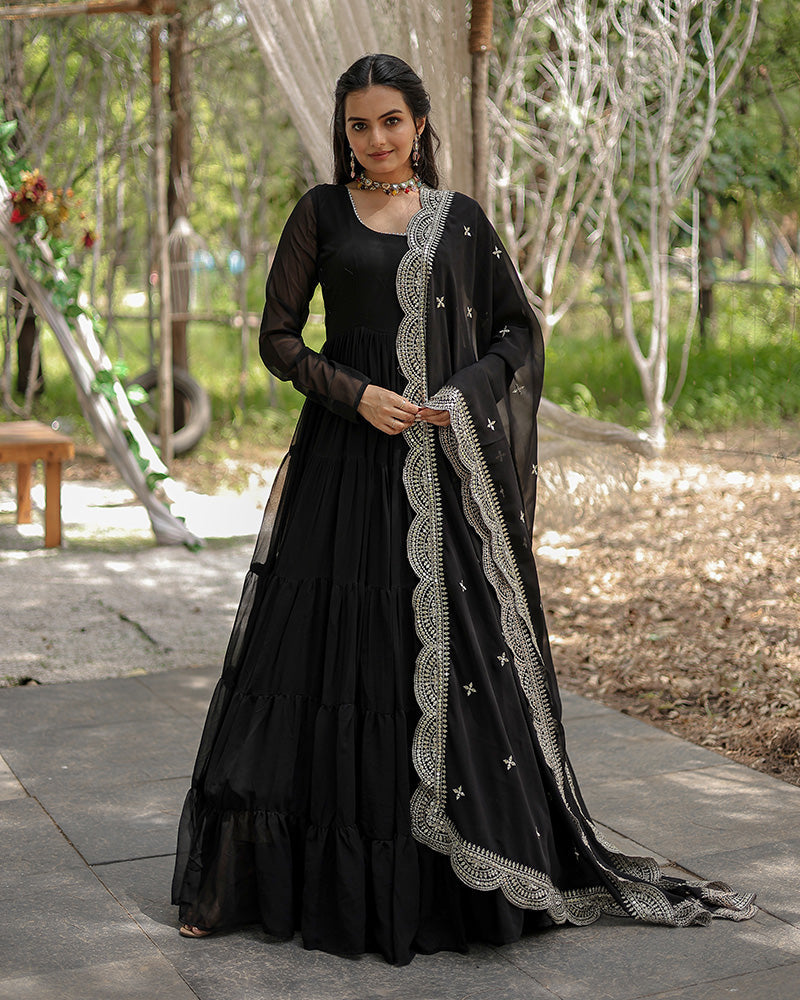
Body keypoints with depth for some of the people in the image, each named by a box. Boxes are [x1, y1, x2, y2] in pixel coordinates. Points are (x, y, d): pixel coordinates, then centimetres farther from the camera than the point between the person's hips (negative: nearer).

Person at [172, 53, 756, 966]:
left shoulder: (459, 218, 9)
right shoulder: (320, 212, 6)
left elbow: (520, 330, 11)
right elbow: (277, 336, 3)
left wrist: (466, 393, -7)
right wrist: (356, 393, -12)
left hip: (442, 463, 1)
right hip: (344, 462, -1)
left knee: (457, 648, 1)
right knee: (328, 650, 1)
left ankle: (467, 877, 14)